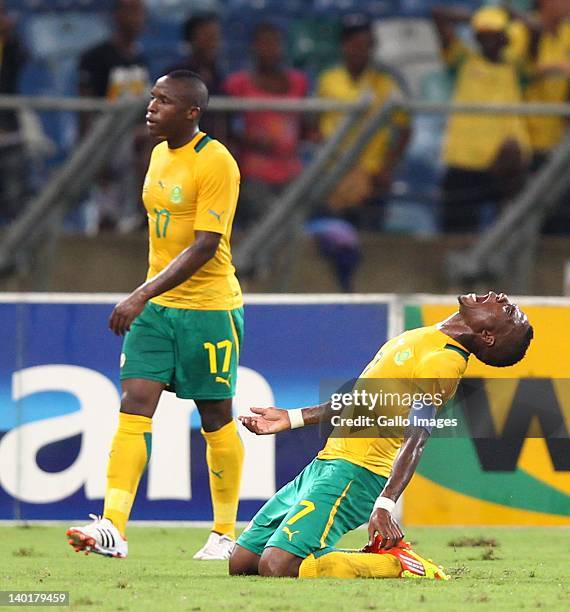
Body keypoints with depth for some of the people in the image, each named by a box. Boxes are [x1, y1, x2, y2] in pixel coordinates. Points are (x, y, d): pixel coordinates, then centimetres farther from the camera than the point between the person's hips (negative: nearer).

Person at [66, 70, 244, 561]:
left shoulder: (216, 163, -15)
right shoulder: (160, 156, 11)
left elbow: (204, 246, -21)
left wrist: (143, 294, -26)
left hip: (209, 307, -7)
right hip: (156, 306, 7)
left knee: (216, 418, 3)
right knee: (135, 404, -8)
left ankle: (226, 533, 17)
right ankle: (113, 528, -17)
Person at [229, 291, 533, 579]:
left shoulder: (441, 363, -15)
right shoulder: (428, 338, 14)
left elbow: (415, 441, -25)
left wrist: (384, 505, -37)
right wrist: (292, 418, 26)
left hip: (354, 474, -9)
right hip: (325, 465, 9)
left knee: (277, 568, -25)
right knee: (241, 562, 10)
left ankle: (392, 563, -7)